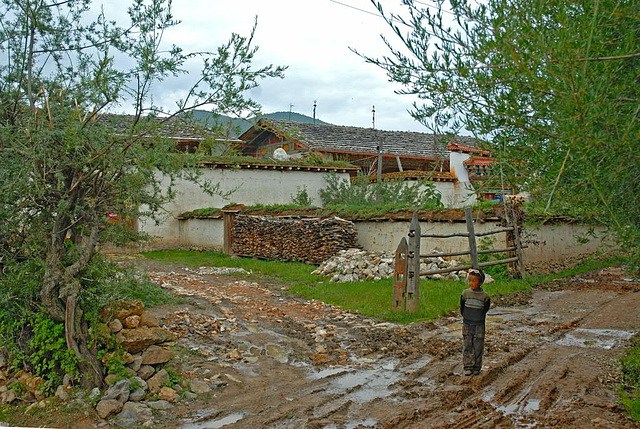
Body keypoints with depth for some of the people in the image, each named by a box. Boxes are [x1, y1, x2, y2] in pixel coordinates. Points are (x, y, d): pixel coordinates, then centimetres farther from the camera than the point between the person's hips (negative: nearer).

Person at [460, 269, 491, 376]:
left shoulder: (485, 296, -8)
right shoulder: (465, 293, -4)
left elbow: (485, 310, 5)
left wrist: (478, 319, 8)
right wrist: (466, 317, 8)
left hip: (479, 326, -1)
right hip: (467, 325, 1)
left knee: (478, 347, 5)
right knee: (467, 346, 2)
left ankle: (477, 367, 17)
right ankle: (468, 367, 9)